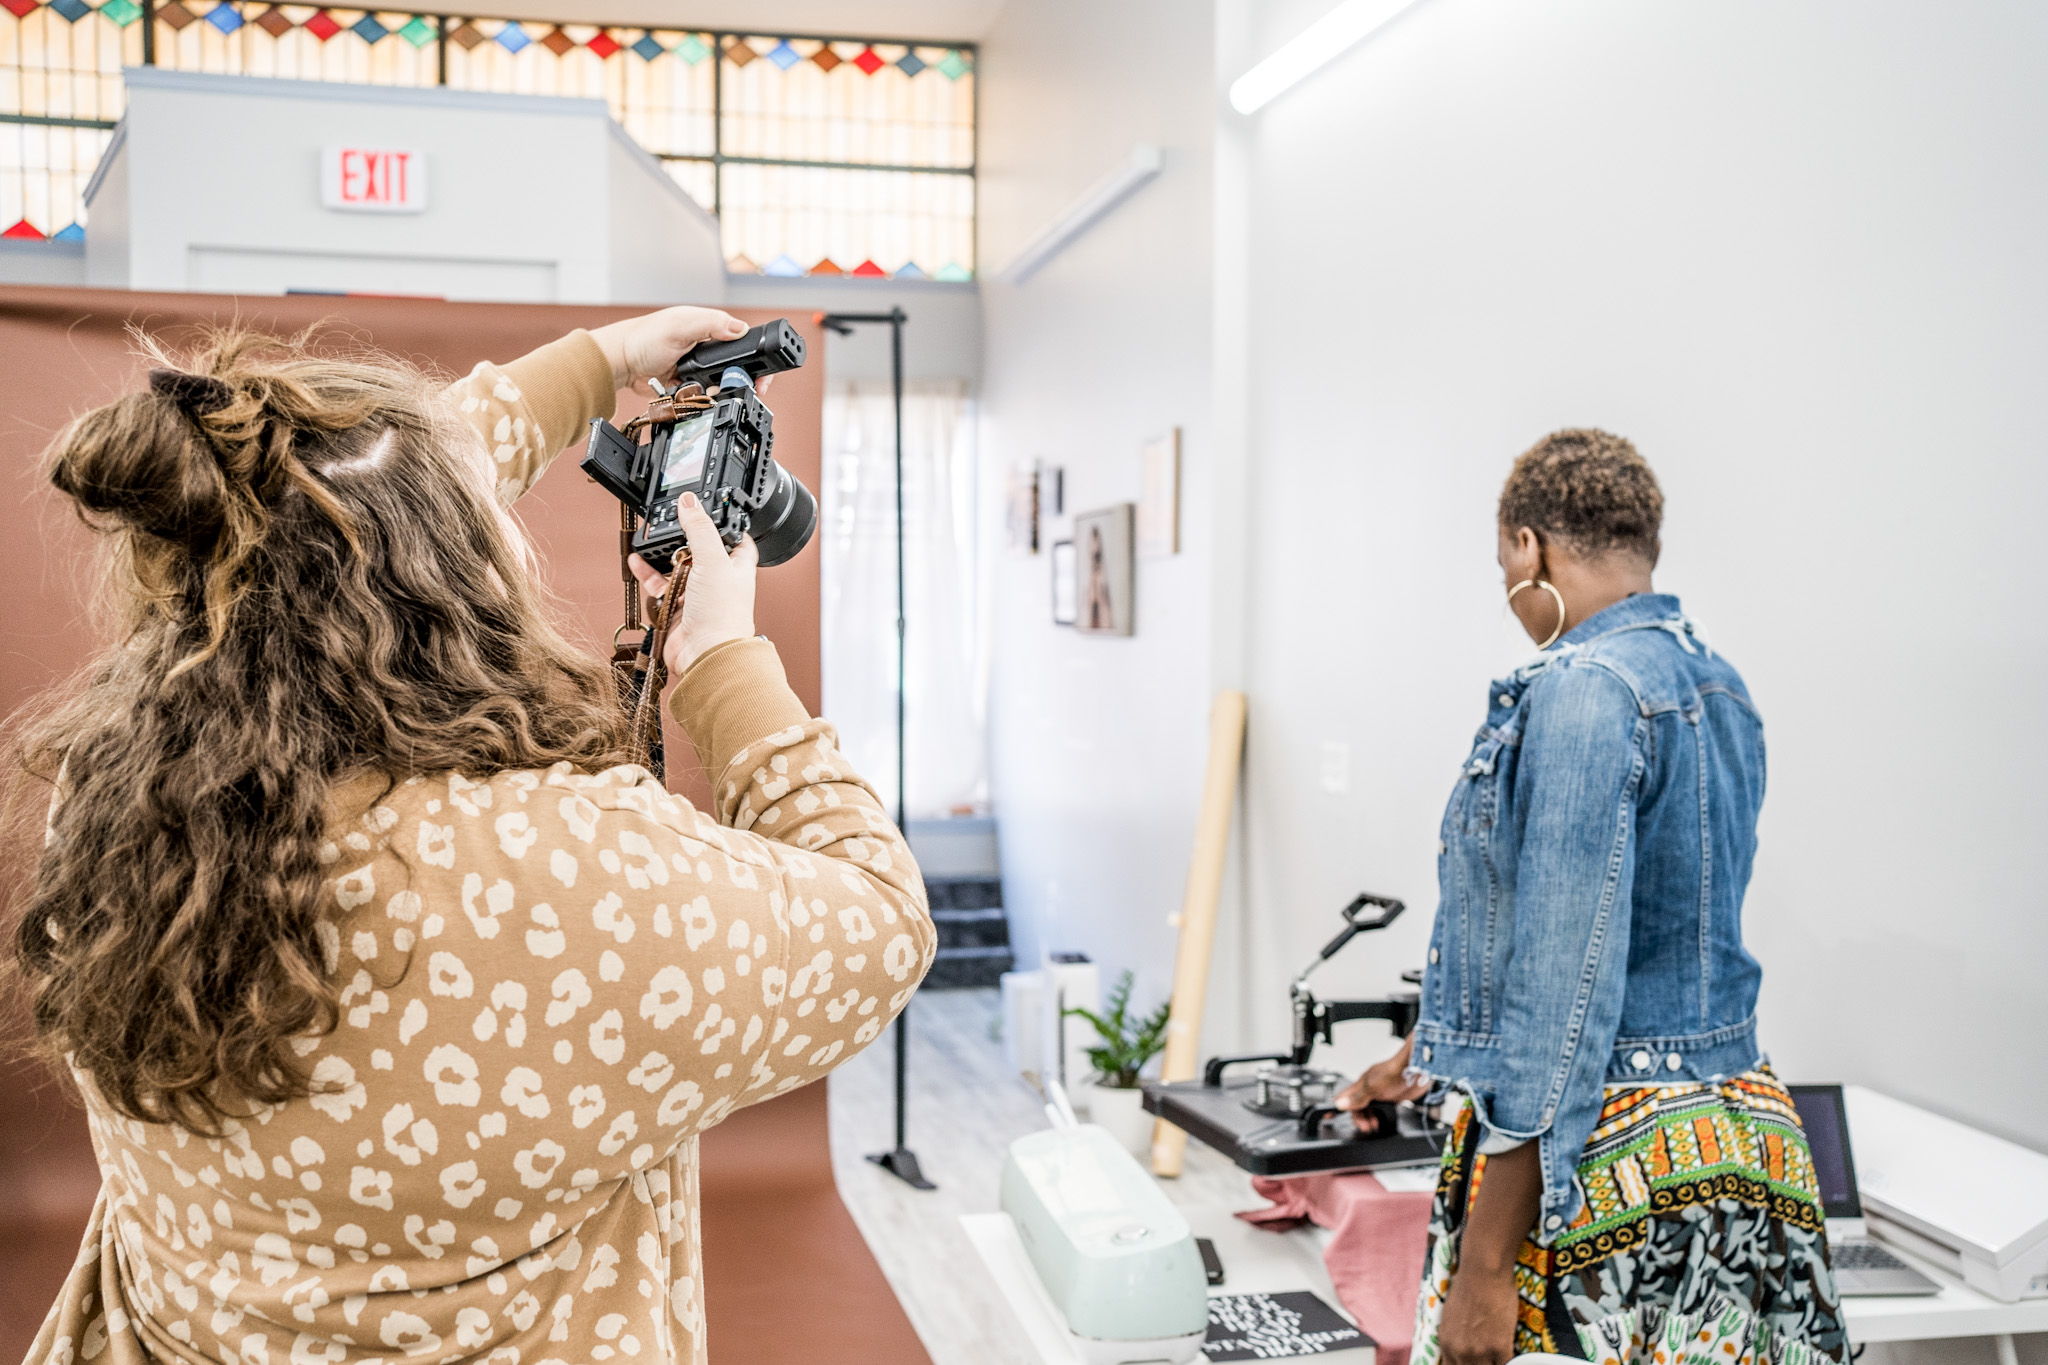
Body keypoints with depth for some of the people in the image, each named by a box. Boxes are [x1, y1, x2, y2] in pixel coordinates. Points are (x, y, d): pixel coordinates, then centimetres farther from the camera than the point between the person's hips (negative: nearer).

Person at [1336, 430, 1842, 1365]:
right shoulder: (1716, 686, 12)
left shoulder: (1584, 693, -18)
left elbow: (1566, 979, -23)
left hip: (1601, 1156, -9)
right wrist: (1432, 1052, 32)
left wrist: (1484, 1264, -20)